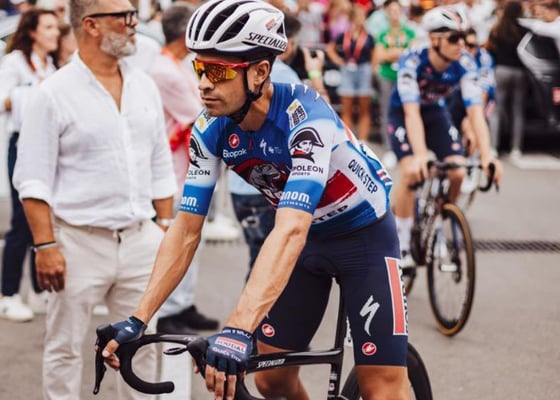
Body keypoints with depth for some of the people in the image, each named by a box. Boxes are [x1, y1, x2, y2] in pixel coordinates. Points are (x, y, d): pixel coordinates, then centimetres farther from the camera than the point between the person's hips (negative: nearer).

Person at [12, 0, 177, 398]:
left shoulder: (144, 86, 9)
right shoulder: (55, 93, -7)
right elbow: (33, 179, -8)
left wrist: (165, 227, 11)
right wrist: (45, 245, -13)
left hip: (140, 240, 5)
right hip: (79, 241, -5)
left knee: (142, 346, 10)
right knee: (65, 349, 4)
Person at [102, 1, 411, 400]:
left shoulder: (306, 116, -34)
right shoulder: (211, 130, -16)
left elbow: (290, 230, -45)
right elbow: (186, 230, -12)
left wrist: (238, 330, -55)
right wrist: (138, 318, -21)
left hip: (364, 232, -5)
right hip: (307, 239, 6)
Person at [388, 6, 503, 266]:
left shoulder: (465, 64, -25)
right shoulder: (412, 61, -34)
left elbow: (475, 111, -30)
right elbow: (412, 113, -41)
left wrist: (486, 155, -42)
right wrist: (420, 155, -54)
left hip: (436, 112, 3)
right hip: (402, 114, -3)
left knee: (458, 172, -14)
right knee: (412, 173, -24)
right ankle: (401, 244, -11)